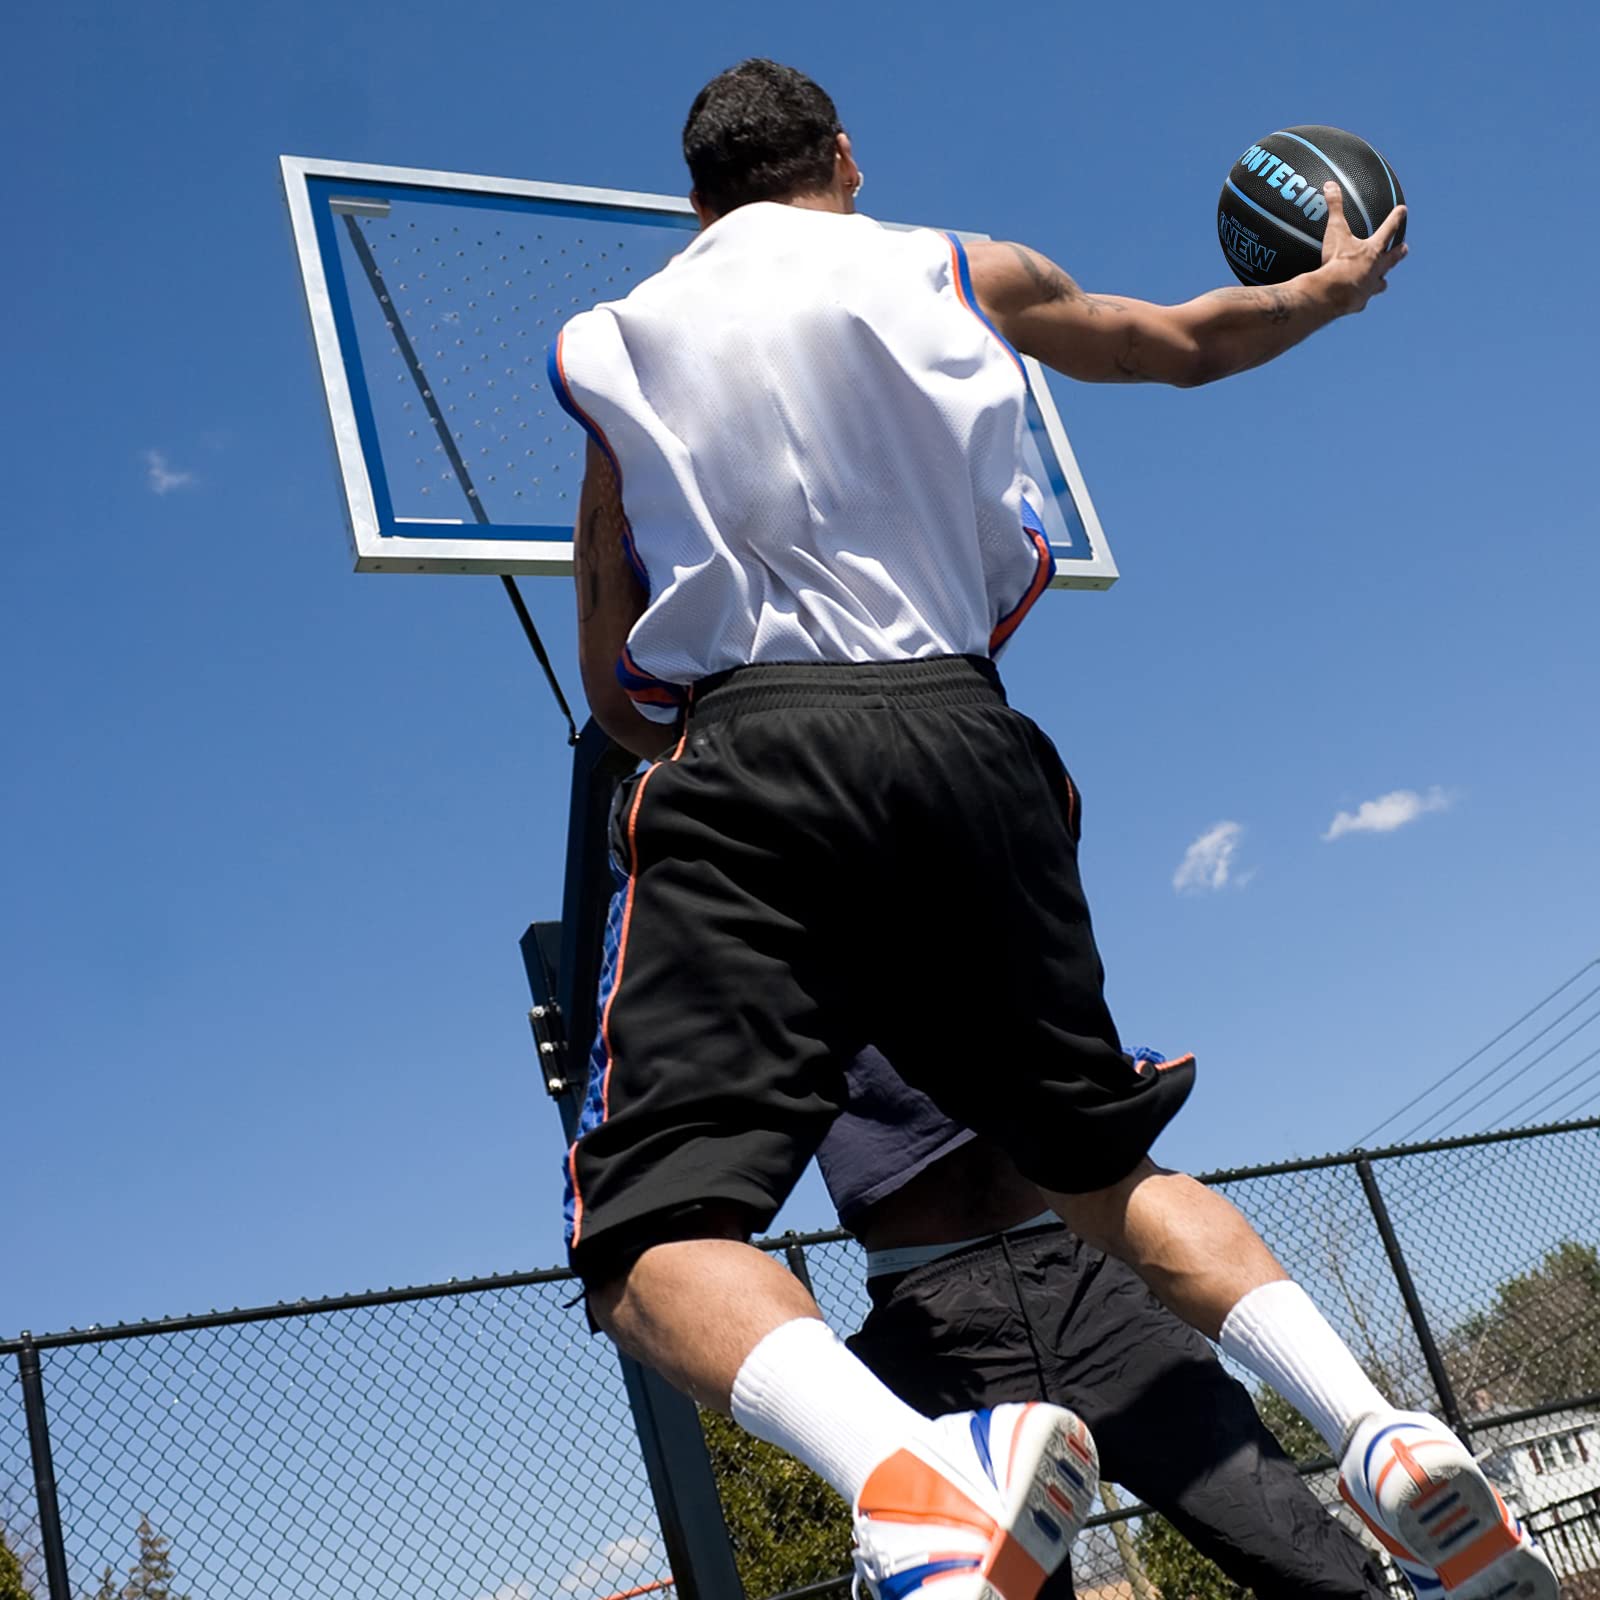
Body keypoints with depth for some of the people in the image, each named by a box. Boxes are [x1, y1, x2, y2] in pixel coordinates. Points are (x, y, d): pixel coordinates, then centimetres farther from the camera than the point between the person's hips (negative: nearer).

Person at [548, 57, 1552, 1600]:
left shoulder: (627, 339, 18)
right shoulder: (964, 276, 18)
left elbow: (613, 687, 17)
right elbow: (1188, 344, 35)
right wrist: (1336, 285, 54)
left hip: (748, 744, -2)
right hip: (966, 734, 3)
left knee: (655, 1233, -10)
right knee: (1102, 1165, 19)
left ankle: (906, 1473, -41)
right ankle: (1380, 1433, 0)